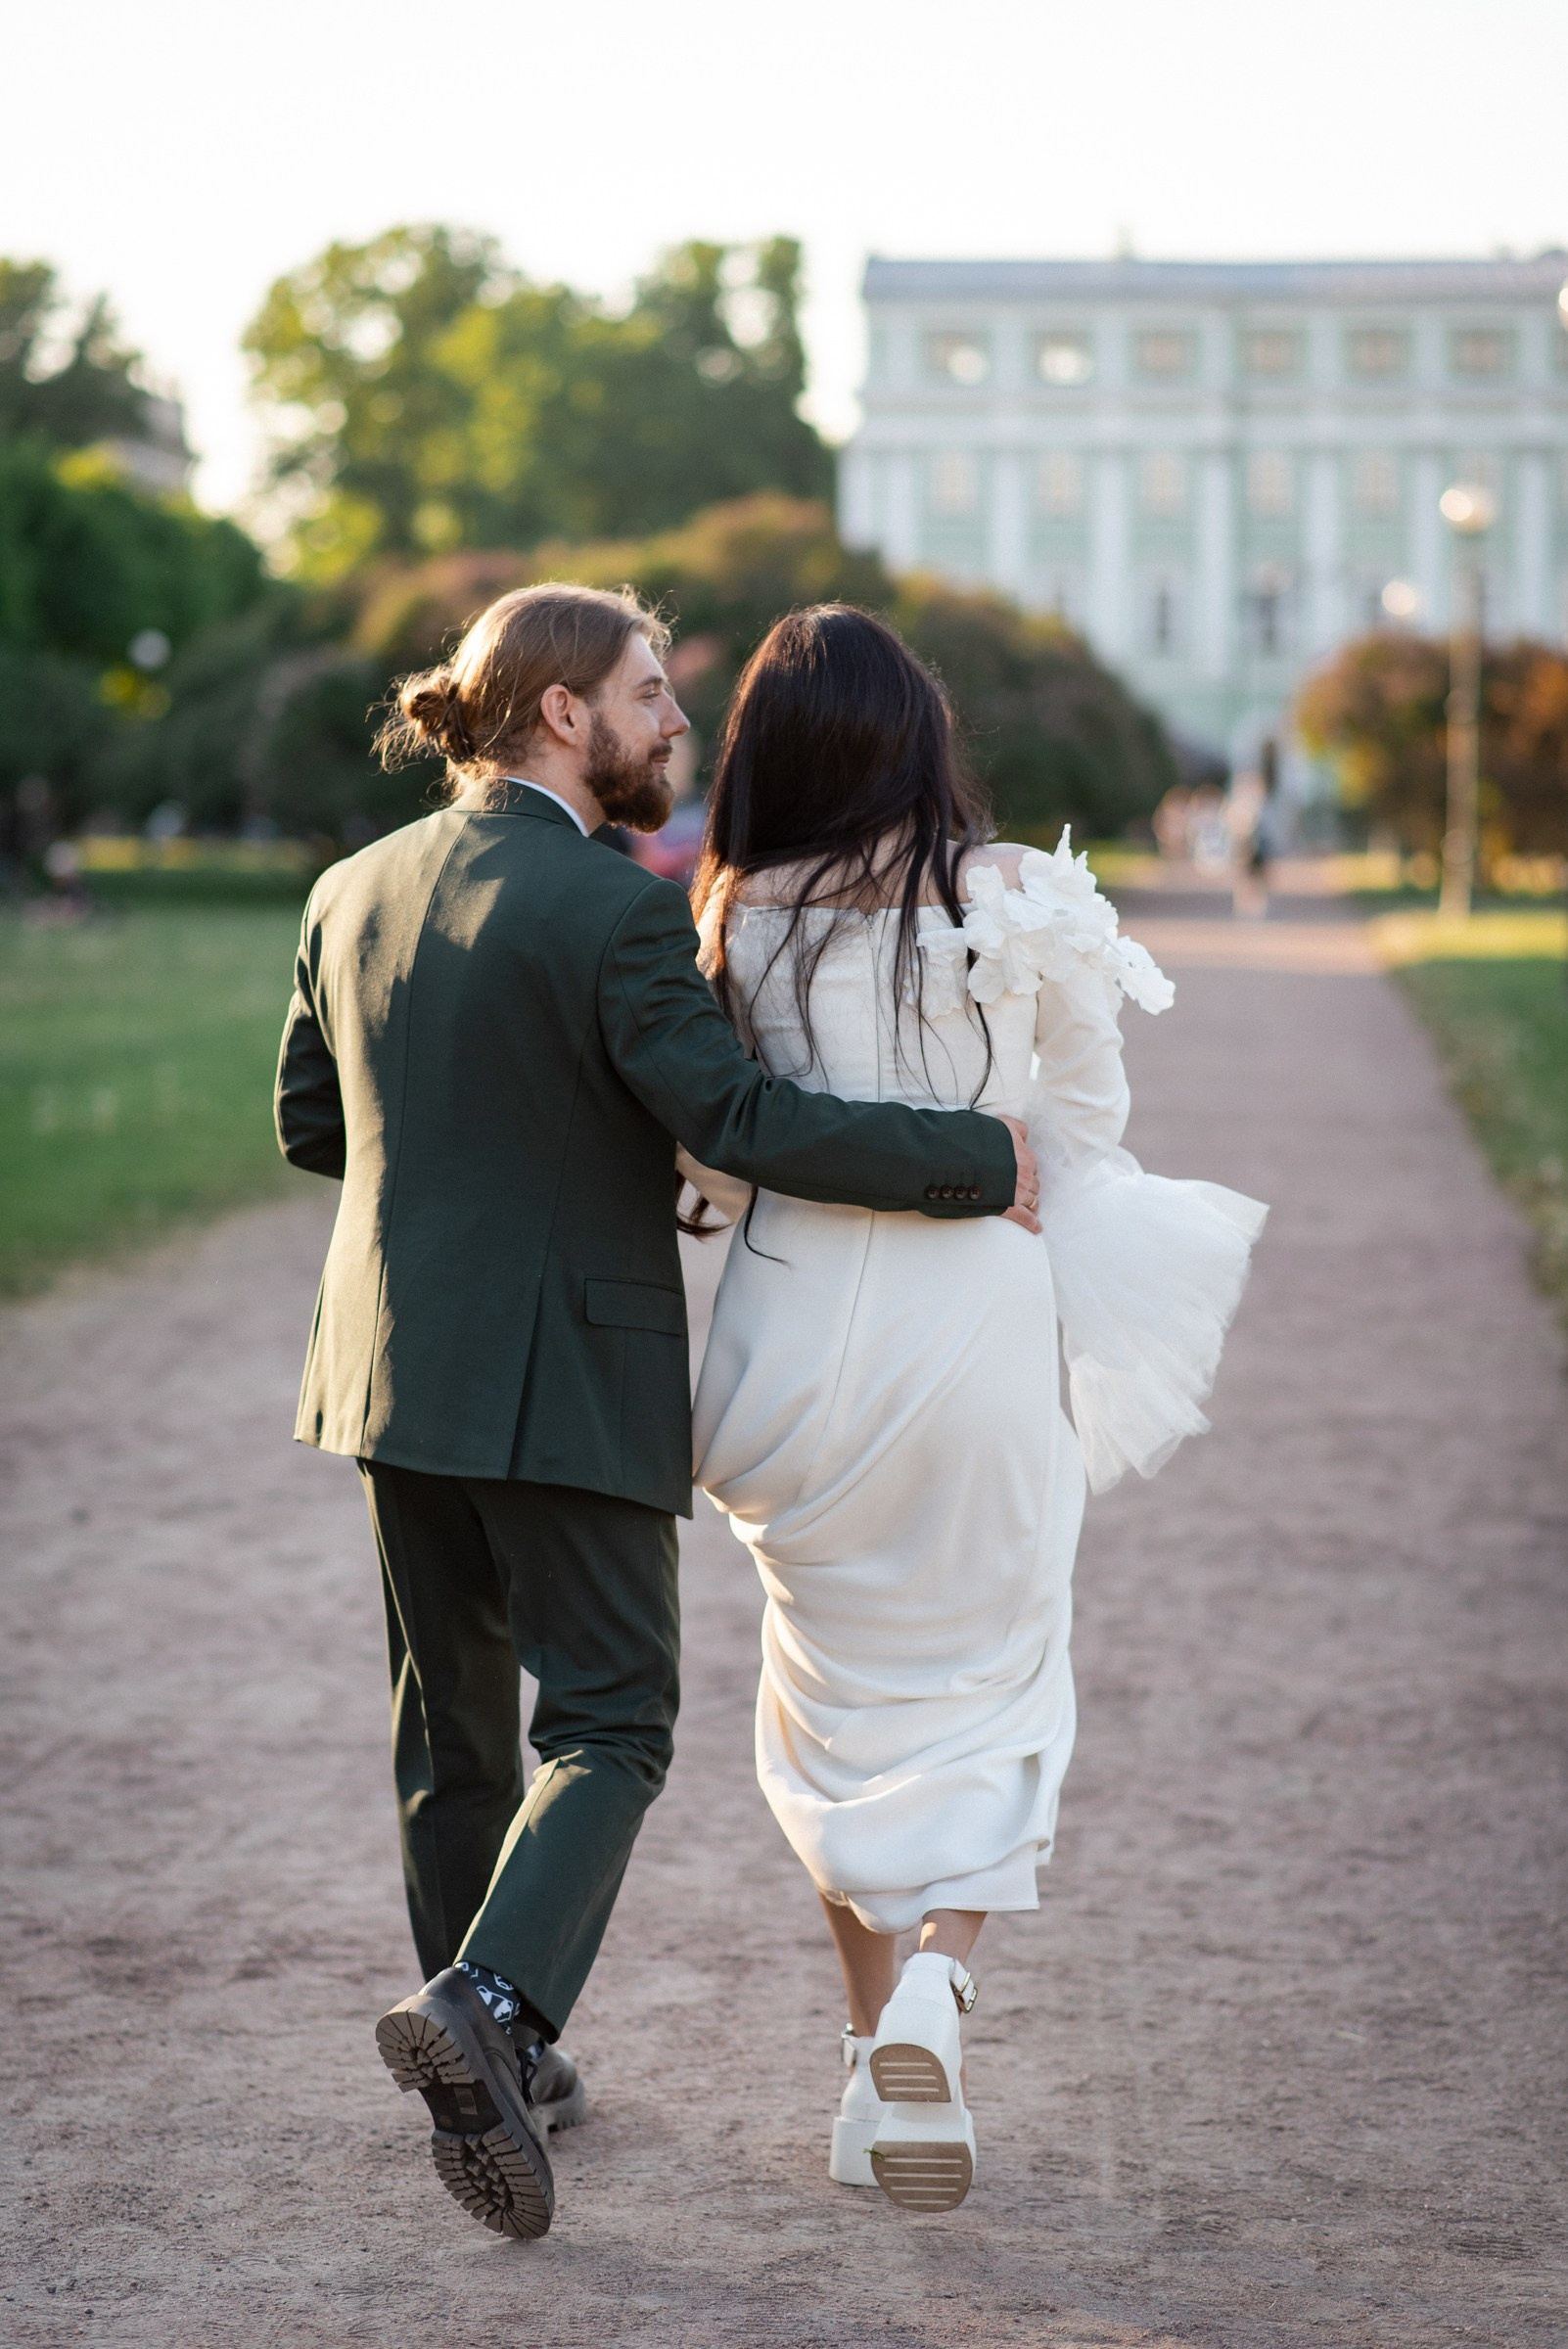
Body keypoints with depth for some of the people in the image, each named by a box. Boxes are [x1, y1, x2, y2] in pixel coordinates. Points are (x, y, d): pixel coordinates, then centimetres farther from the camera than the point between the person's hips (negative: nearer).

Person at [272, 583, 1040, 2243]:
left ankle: (491, 2073, 25)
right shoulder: (616, 909, -16)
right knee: (606, 1728, 2)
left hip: (399, 1361, 6)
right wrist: (981, 1163, -14)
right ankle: (488, 2003, -19)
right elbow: (739, 1120, -21)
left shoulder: (355, 893, 5)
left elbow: (311, 1126, 12)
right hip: (572, 1381, -6)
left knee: (453, 1729, 16)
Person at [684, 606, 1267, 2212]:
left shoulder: (741, 925, -5)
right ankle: (936, 1977, -11)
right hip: (978, 1327, -1)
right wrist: (1092, 1364, 13)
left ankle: (876, 2053, 20)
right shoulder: (1018, 908, -7)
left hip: (802, 1338, 1)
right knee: (987, 1690, 13)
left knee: (843, 1697, 17)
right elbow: (1083, 1141, 1)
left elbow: (716, 1157, 3)